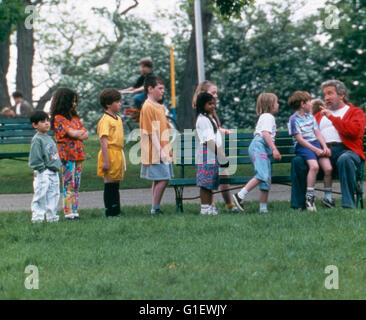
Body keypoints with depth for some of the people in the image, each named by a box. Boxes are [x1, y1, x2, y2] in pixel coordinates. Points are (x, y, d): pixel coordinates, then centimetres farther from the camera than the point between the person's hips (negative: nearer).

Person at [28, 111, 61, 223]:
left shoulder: (49, 138, 16)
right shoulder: (36, 140, -11)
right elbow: (35, 158, -15)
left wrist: (58, 165, 15)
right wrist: (42, 168, -17)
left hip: (54, 173, 9)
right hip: (43, 173, -9)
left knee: (53, 195, 11)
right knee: (41, 196, -7)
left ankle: (52, 216, 19)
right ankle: (37, 217, -2)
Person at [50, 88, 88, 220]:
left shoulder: (75, 118, 18)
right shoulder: (59, 118, -5)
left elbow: (85, 135, 11)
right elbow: (72, 133, -15)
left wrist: (76, 134, -7)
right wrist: (81, 131, 4)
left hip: (78, 154, 7)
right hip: (67, 155, -7)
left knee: (76, 185, 6)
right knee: (68, 185, -7)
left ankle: (74, 210, 7)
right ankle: (68, 212, -7)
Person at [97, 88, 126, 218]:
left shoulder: (118, 119, 15)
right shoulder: (105, 120, -12)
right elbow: (104, 141, -17)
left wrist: (122, 158, 20)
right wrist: (106, 161, -21)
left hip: (118, 154, 8)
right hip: (110, 153, -8)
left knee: (116, 184, 12)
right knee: (109, 184, -4)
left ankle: (116, 211, 17)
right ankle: (109, 212, 1)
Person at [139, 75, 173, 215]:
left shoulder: (159, 107, 17)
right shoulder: (148, 107, -12)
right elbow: (152, 132, -17)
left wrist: (168, 149, 18)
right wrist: (160, 151, -20)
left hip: (163, 150, 9)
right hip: (155, 151, -9)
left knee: (159, 180, 9)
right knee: (162, 179, -11)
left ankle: (155, 209, 13)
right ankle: (155, 208, -5)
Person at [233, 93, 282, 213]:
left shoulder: (265, 117, 29)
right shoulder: (268, 117, -3)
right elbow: (265, 134, -17)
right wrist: (274, 149, -23)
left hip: (264, 149, 11)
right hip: (258, 147, -11)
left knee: (267, 180, 6)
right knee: (262, 175, -25)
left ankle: (263, 207, 5)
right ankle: (240, 195, -26)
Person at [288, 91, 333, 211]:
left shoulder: (310, 117, 20)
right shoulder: (294, 119, -2)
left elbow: (317, 133, 14)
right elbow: (300, 139, -9)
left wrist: (324, 147, -4)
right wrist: (316, 150, -15)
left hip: (316, 143, 6)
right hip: (303, 146, -6)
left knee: (328, 168, -13)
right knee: (314, 166, -31)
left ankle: (328, 197, 2)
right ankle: (309, 198, -25)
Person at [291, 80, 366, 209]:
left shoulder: (355, 112, 17)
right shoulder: (320, 114, 33)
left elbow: (354, 131, -4)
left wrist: (332, 117, -2)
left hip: (345, 150, -4)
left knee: (345, 160, -40)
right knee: (298, 161, -22)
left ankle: (348, 204, -38)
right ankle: (298, 205, -21)